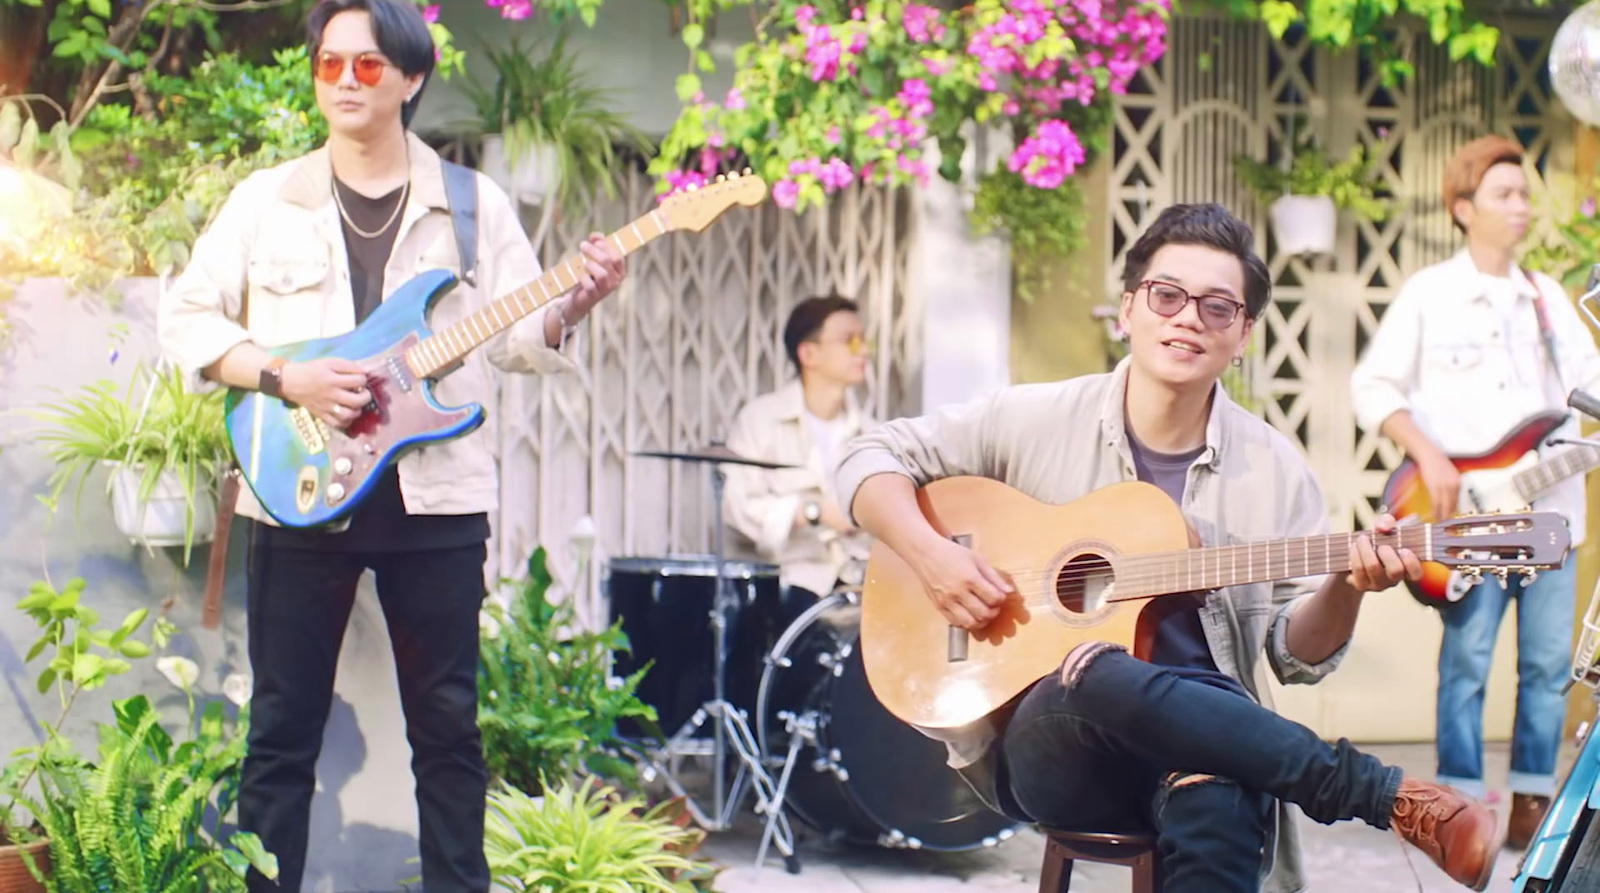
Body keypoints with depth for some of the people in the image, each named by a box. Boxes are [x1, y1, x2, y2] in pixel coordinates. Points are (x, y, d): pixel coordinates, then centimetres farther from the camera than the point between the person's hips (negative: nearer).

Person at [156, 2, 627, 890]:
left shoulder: (474, 205, 6)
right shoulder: (266, 199, 5)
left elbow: (517, 336, 4)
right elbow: (184, 319, 2)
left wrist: (575, 304, -17)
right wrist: (285, 379, -12)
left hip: (435, 496, 1)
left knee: (448, 723, 6)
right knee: (283, 726, 3)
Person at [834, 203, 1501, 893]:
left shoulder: (1273, 471, 6)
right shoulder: (1037, 420, 2)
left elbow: (1298, 654, 9)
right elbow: (873, 458, 8)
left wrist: (1346, 588, -13)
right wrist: (929, 553, -10)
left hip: (1203, 740, -1)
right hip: (1042, 745, 1)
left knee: (1218, 810, -42)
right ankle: (1385, 794, -30)